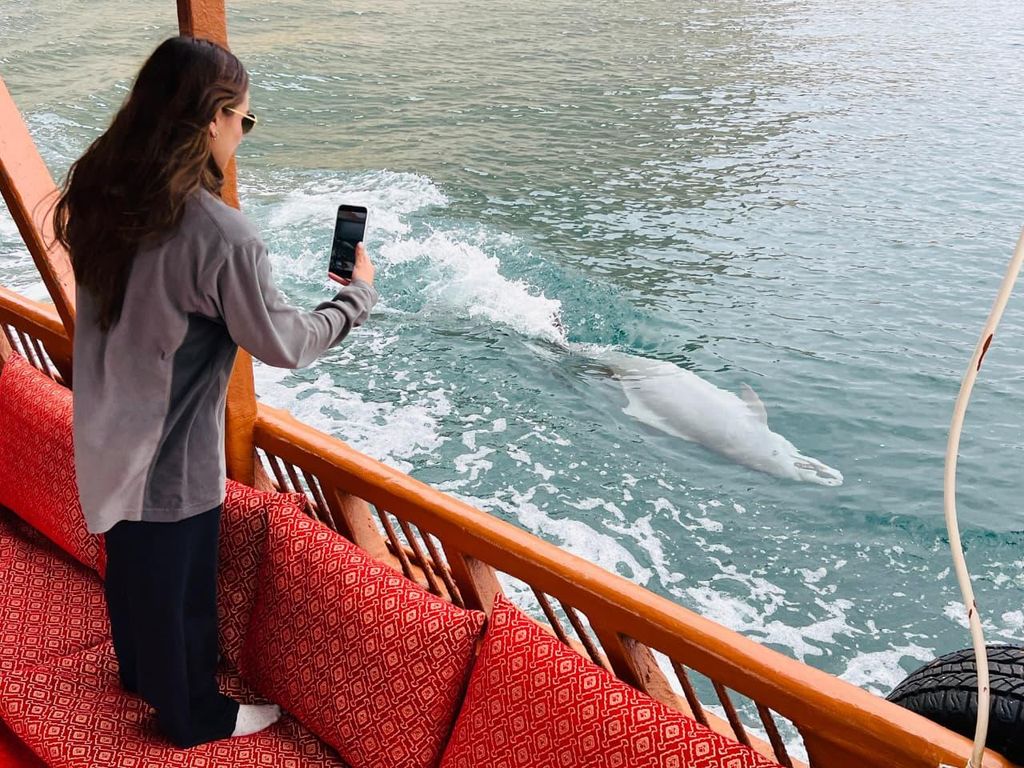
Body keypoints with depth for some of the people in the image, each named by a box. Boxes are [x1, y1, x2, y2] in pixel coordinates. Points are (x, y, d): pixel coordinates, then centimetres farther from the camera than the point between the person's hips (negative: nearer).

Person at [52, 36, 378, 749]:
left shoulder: (99, 195, -7)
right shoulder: (220, 233, -30)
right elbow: (284, 343, -19)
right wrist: (359, 294, -5)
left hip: (108, 436, 8)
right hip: (172, 454, -7)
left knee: (132, 563, 28)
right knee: (180, 585, 15)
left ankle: (141, 670, 54)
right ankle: (195, 713, 38)